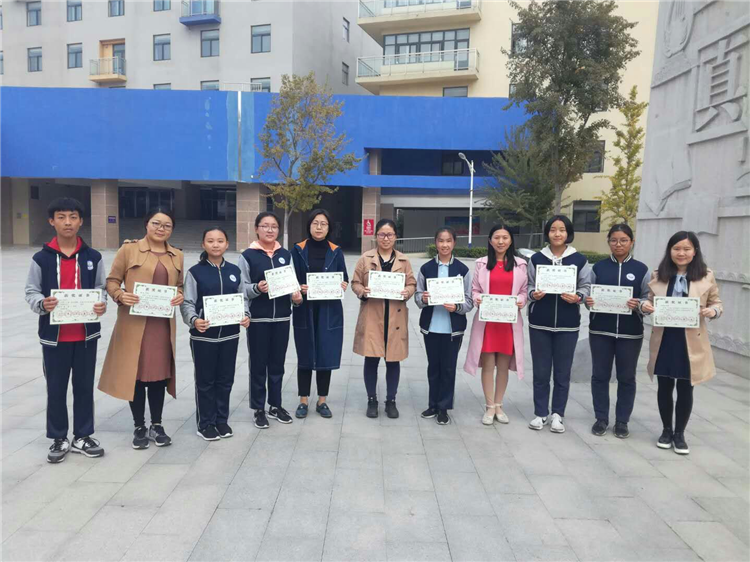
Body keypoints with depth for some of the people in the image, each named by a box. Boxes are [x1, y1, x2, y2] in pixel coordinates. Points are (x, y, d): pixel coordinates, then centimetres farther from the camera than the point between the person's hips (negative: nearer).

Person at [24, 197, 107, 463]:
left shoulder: (93, 257, 0)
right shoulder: (41, 258, -4)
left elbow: (101, 288, 5)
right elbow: (31, 292, 0)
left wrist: (102, 304, -16)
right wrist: (42, 304, -21)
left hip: (86, 334, 1)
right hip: (54, 335, -1)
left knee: (84, 386, 11)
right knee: (56, 389, 9)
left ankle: (82, 436, 25)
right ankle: (59, 439, 25)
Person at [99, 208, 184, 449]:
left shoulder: (177, 256, 11)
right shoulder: (128, 249, -1)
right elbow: (112, 281, 0)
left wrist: (180, 296, -3)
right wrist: (120, 295, -19)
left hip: (163, 324, 3)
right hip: (134, 323, -3)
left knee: (159, 375, 10)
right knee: (136, 375, 4)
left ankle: (156, 425, 24)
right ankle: (139, 427, 19)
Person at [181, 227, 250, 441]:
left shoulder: (234, 271, 6)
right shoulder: (195, 272, -4)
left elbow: (242, 299, 10)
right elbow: (187, 303, -7)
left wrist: (246, 316, -9)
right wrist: (194, 320, -26)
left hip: (230, 334, 3)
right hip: (203, 335, -3)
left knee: (225, 379, 12)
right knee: (205, 380, 7)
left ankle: (222, 420, 27)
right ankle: (205, 423, 20)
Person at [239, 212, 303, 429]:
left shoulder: (285, 254, 8)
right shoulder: (248, 256, -4)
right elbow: (242, 288, -5)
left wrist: (296, 295, -11)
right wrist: (257, 288, -24)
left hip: (282, 317, 4)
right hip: (257, 318, -3)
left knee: (277, 363, 12)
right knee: (258, 364, 6)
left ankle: (275, 405, 27)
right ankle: (259, 409, 19)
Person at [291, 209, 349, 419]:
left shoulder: (336, 251, 4)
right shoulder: (298, 250, 1)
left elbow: (344, 279, 7)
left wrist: (343, 285, -14)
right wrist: (299, 288, -19)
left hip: (329, 311, 1)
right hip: (305, 310, -1)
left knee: (326, 355, 4)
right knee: (305, 355, 5)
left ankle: (322, 401, 18)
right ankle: (303, 401, 18)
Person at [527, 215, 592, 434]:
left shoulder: (580, 260, 2)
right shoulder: (536, 258, 4)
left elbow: (586, 287, 4)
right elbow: (529, 286, 7)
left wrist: (577, 297, -17)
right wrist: (533, 294, -15)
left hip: (567, 325, 0)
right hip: (539, 323, 0)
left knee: (563, 372, 6)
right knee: (541, 371, 6)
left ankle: (558, 415, 18)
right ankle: (540, 413, 17)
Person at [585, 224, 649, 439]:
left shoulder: (641, 270, 1)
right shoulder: (598, 267, 5)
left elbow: (648, 300, 0)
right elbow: (588, 294, 7)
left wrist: (638, 305, -20)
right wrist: (587, 301, -14)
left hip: (630, 333, -1)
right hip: (600, 330, 1)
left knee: (627, 377, 8)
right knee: (600, 375, 7)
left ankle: (622, 421, 20)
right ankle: (601, 418, 20)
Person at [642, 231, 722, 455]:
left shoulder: (706, 276, 0)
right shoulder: (658, 276, 3)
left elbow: (717, 303, 5)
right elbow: (650, 301, 10)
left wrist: (713, 311, -17)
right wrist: (644, 306, -12)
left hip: (691, 342, -1)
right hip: (663, 340, 1)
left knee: (685, 389, 7)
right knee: (664, 387, 10)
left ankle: (679, 434, 24)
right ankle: (666, 430, 28)